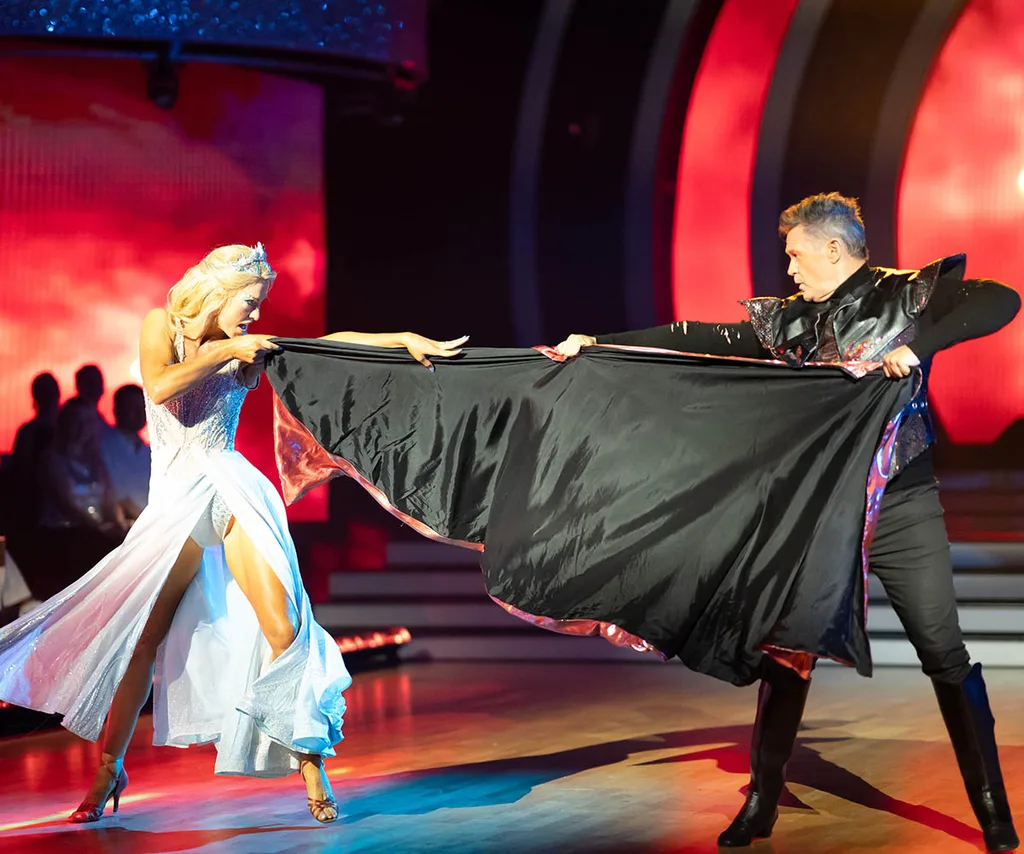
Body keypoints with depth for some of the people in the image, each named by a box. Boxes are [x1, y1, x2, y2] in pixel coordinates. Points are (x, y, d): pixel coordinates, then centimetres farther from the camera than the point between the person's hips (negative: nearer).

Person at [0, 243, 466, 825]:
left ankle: (310, 764, -4)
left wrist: (407, 339, -2)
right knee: (141, 633, -2)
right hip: (175, 496, -1)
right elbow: (159, 386, -12)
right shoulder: (163, 325, 7)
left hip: (233, 488, 1)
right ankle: (110, 771, 13)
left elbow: (336, 341, 7)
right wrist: (223, 351, -8)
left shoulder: (247, 351, 11)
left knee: (283, 628, -12)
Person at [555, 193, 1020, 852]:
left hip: (902, 511, -4)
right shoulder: (788, 321, 8)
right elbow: (700, 341, 8)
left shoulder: (908, 296, -5)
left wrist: (915, 347, -30)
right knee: (787, 648, 5)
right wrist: (597, 344, 4)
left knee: (946, 654, -1)